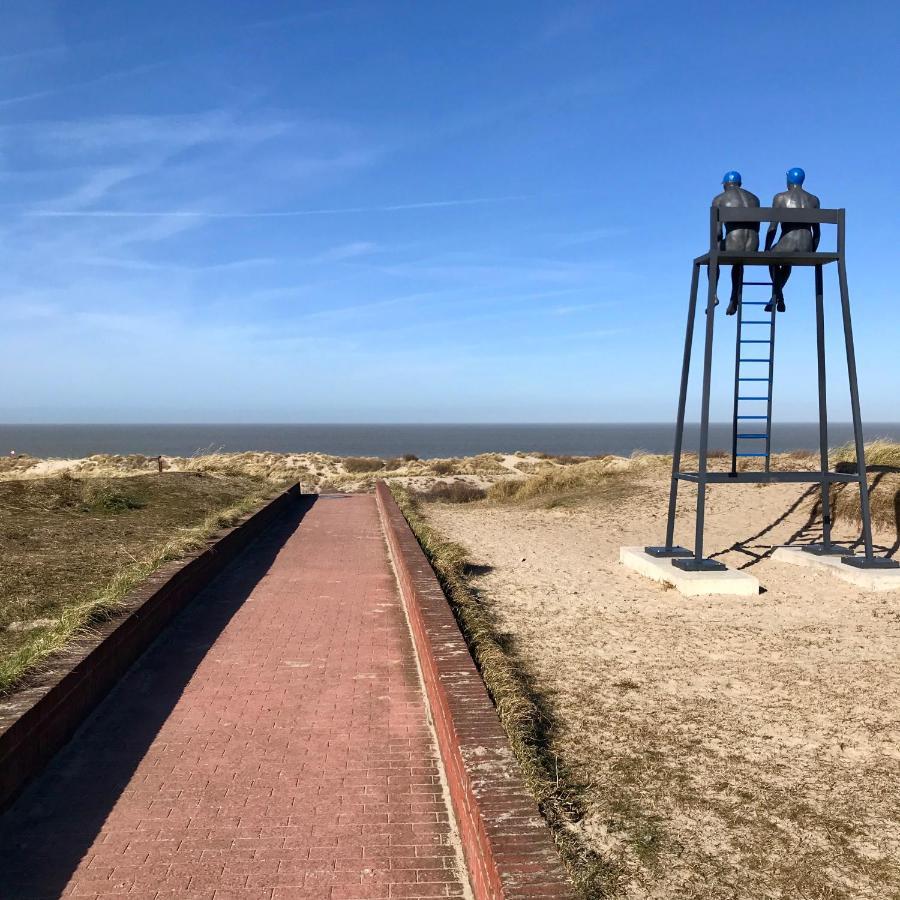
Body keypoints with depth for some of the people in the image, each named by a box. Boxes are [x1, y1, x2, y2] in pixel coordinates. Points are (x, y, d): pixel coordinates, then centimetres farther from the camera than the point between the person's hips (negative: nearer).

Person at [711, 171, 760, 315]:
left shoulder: (719, 199, 5)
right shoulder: (754, 198, 19)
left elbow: (717, 231, -3)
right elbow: (756, 228, 22)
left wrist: (720, 245, 10)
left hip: (733, 246, -4)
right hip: (753, 249, 4)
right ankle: (734, 301, 44)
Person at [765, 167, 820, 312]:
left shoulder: (780, 197, 2)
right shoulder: (814, 200, 12)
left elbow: (772, 228, -1)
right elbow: (817, 231, 14)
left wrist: (766, 250, 10)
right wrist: (812, 253, 25)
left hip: (787, 244, -4)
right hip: (806, 249, 4)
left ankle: (778, 296, 34)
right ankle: (775, 296, 46)